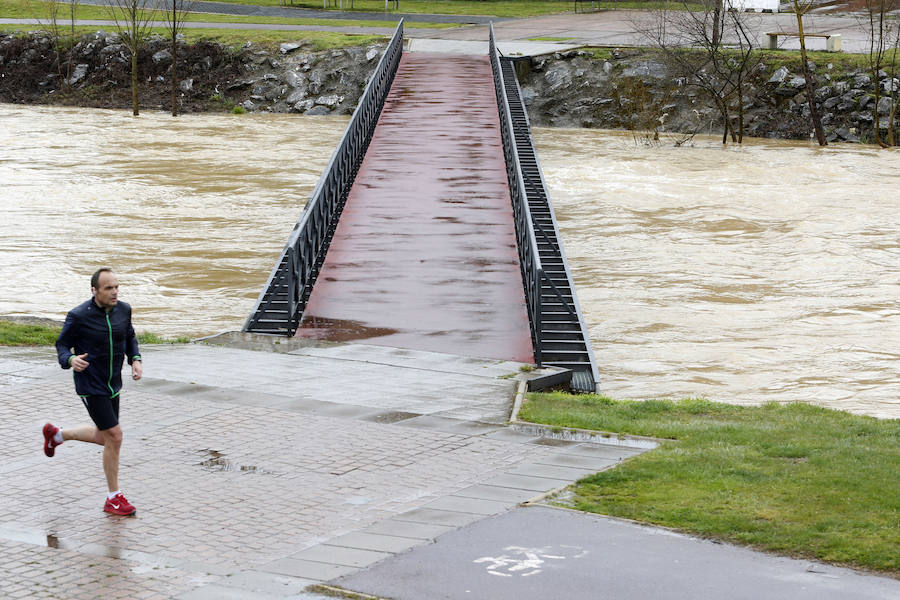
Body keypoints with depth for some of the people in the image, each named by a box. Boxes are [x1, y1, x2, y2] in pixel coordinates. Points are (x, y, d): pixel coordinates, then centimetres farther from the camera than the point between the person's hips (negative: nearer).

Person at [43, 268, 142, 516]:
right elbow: (62, 345, -8)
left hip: (112, 384, 7)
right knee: (114, 437, -10)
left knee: (104, 438, 20)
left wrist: (136, 360, -4)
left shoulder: (123, 310, -3)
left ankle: (56, 434, 46)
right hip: (90, 386, -7)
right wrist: (71, 360, -30)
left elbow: (129, 337, 14)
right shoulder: (78, 316, -20)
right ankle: (114, 499, 4)